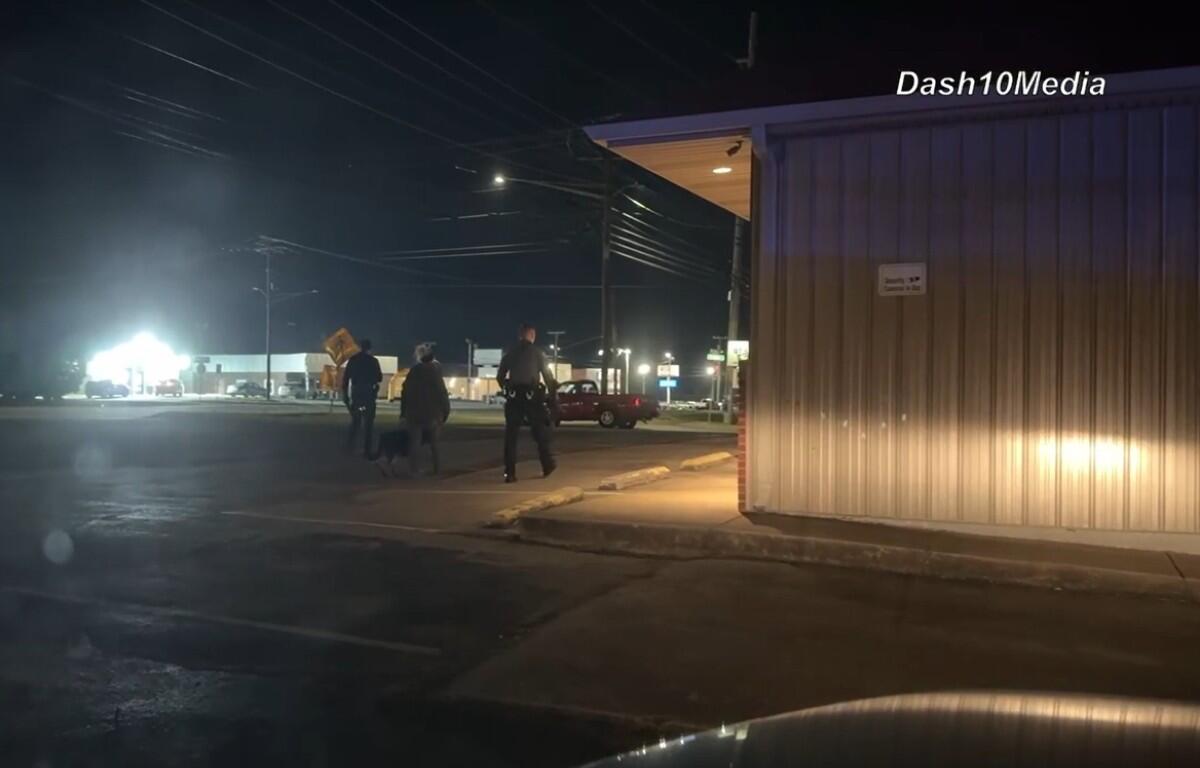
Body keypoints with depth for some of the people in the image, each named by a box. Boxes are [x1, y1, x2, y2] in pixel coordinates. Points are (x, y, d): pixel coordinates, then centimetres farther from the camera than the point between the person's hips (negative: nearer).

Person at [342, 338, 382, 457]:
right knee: (368, 423, 1)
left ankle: (349, 447, 11)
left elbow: (346, 378, 1)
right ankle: (366, 450, -3)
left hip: (355, 394, 3)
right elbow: (379, 378, 1)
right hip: (368, 394, -3)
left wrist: (345, 394, 7)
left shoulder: (353, 360, 3)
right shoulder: (373, 360, -5)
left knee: (355, 421, 16)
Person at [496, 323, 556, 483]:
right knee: (540, 431, 13)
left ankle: (510, 473, -4)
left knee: (510, 435, 2)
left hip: (514, 397, 2)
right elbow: (547, 375, -3)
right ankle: (547, 465, 21)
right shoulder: (537, 353, 0)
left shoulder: (510, 353, 9)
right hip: (532, 396, -2)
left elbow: (500, 376, 11)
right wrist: (552, 392, 9)